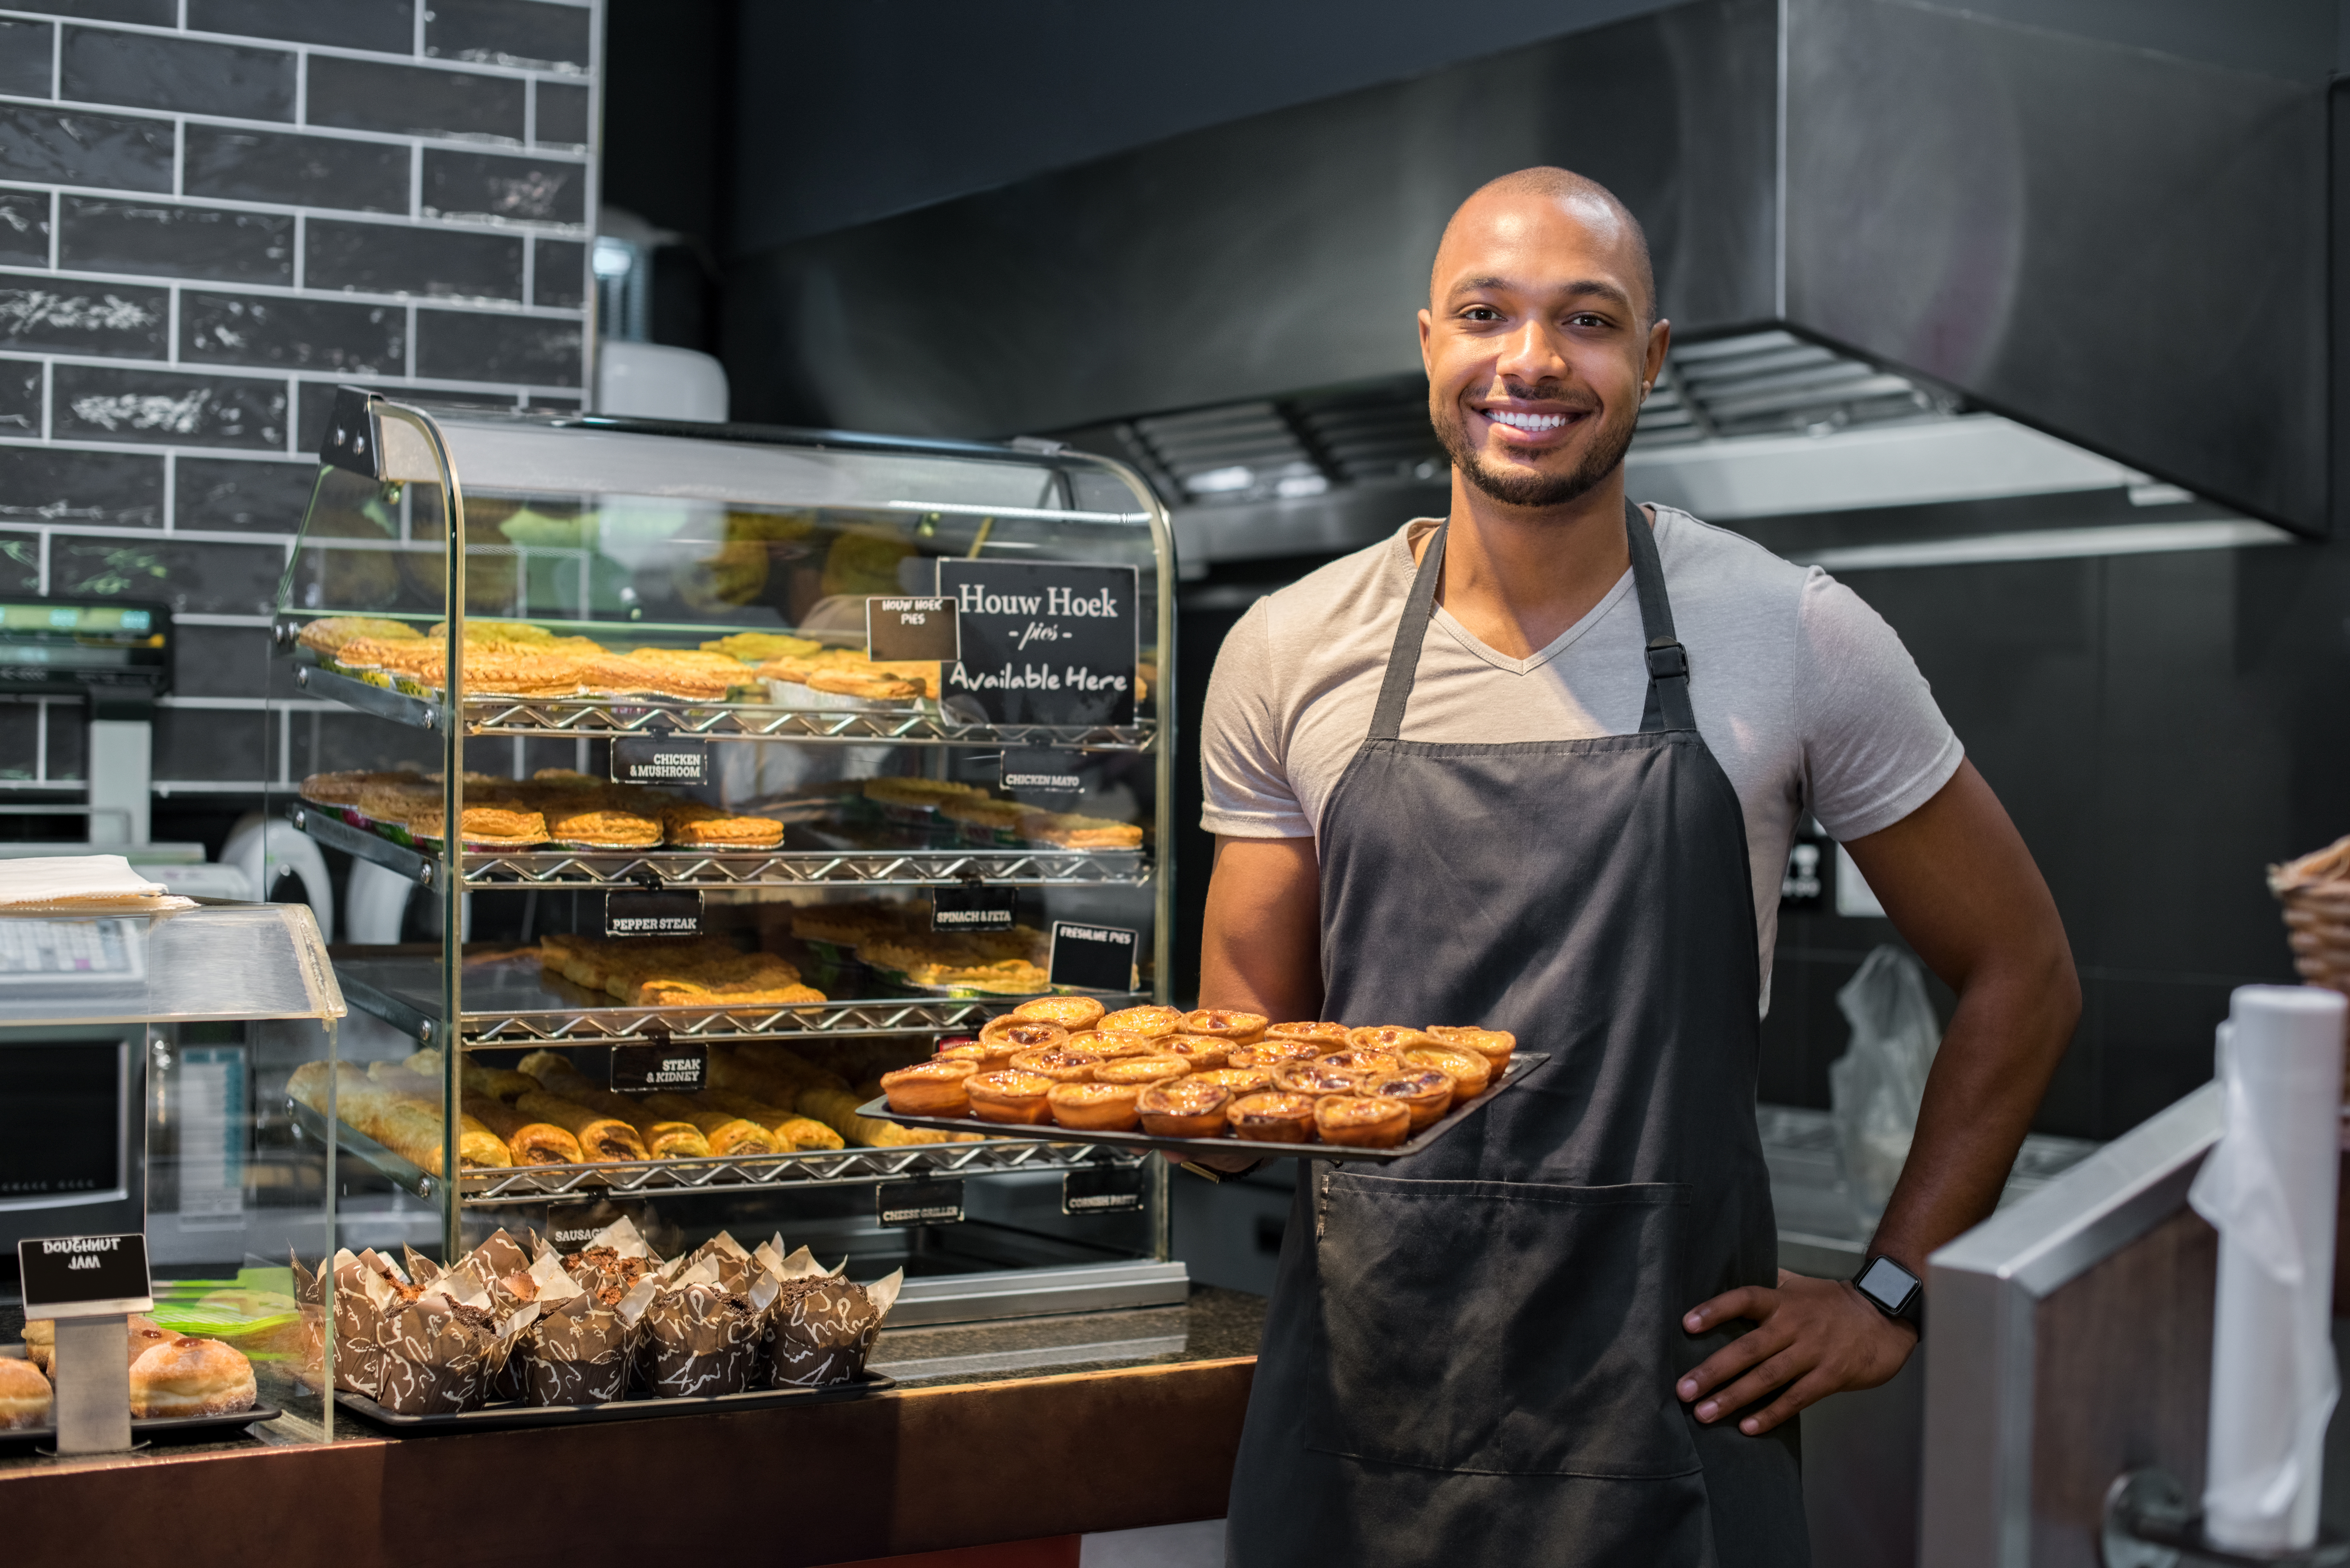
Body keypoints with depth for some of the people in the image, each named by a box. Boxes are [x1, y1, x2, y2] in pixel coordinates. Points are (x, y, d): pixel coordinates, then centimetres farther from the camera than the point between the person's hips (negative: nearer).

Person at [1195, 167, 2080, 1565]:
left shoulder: (1796, 639, -4)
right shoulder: (1289, 658, 1)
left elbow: (2021, 975, 5)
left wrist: (1893, 1295, 2)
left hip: (1671, 1394, -2)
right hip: (1361, 1387, 2)